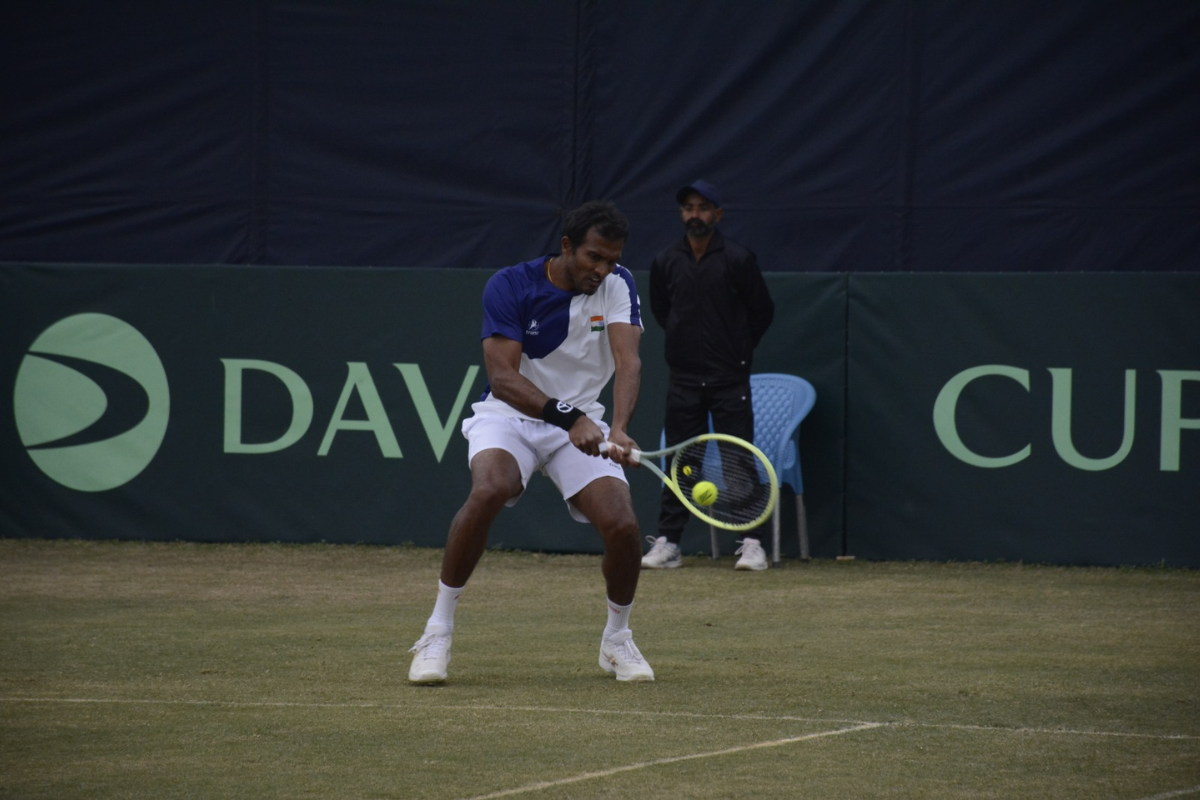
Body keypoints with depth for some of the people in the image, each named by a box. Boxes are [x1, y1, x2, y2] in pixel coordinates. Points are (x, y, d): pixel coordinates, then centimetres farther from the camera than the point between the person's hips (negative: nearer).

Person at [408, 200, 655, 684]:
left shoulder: (617, 285, -7)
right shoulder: (510, 287, -15)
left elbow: (628, 361, -21)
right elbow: (502, 377, -24)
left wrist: (619, 428, -40)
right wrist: (567, 416, -39)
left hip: (582, 426, 3)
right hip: (508, 417, -3)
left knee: (622, 525, -18)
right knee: (489, 491, -35)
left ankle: (617, 640, 12)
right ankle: (437, 633, -23)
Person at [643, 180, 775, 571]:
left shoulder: (738, 260, -5)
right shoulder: (665, 263, 4)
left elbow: (762, 311, 5)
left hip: (729, 379, -3)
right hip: (684, 379, 3)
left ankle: (751, 543, -2)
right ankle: (667, 542, 8)